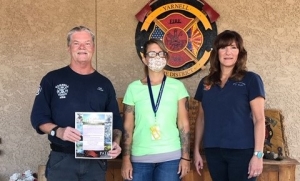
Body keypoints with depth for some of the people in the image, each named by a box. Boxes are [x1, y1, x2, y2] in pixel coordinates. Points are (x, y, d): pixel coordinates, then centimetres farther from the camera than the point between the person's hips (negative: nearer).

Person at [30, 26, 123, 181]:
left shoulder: (104, 84, 8)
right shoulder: (53, 79, 1)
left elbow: (116, 120, 10)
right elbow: (38, 117, -2)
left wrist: (116, 142, -9)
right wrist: (57, 131, -20)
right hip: (62, 160, -2)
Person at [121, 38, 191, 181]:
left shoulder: (177, 86, 0)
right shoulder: (134, 88, 1)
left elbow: (184, 124, 1)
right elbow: (128, 127, 3)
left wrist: (185, 157, -2)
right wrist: (126, 159, 0)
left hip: (170, 156, 0)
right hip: (140, 157, 1)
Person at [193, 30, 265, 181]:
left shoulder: (251, 79, -3)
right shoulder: (206, 82, 9)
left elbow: (259, 119, -6)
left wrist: (258, 154, -12)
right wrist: (196, 150, 11)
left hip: (242, 151, -4)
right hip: (213, 152, 4)